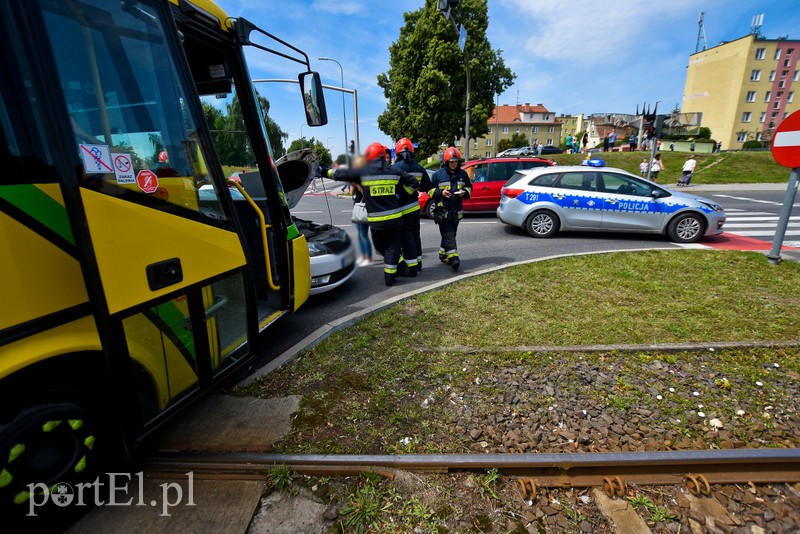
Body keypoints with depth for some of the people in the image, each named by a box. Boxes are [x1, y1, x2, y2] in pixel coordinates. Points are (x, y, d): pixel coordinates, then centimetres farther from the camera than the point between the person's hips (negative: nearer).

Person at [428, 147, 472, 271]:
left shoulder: (462, 174, 9)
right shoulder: (438, 174, -1)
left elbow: (469, 187, 18)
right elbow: (430, 190, 2)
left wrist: (464, 192, -5)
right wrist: (441, 193, -16)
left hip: (456, 210, 5)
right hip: (442, 210, -4)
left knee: (450, 234, 13)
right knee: (448, 235, -12)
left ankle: (443, 255, 28)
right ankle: (453, 258, -17)